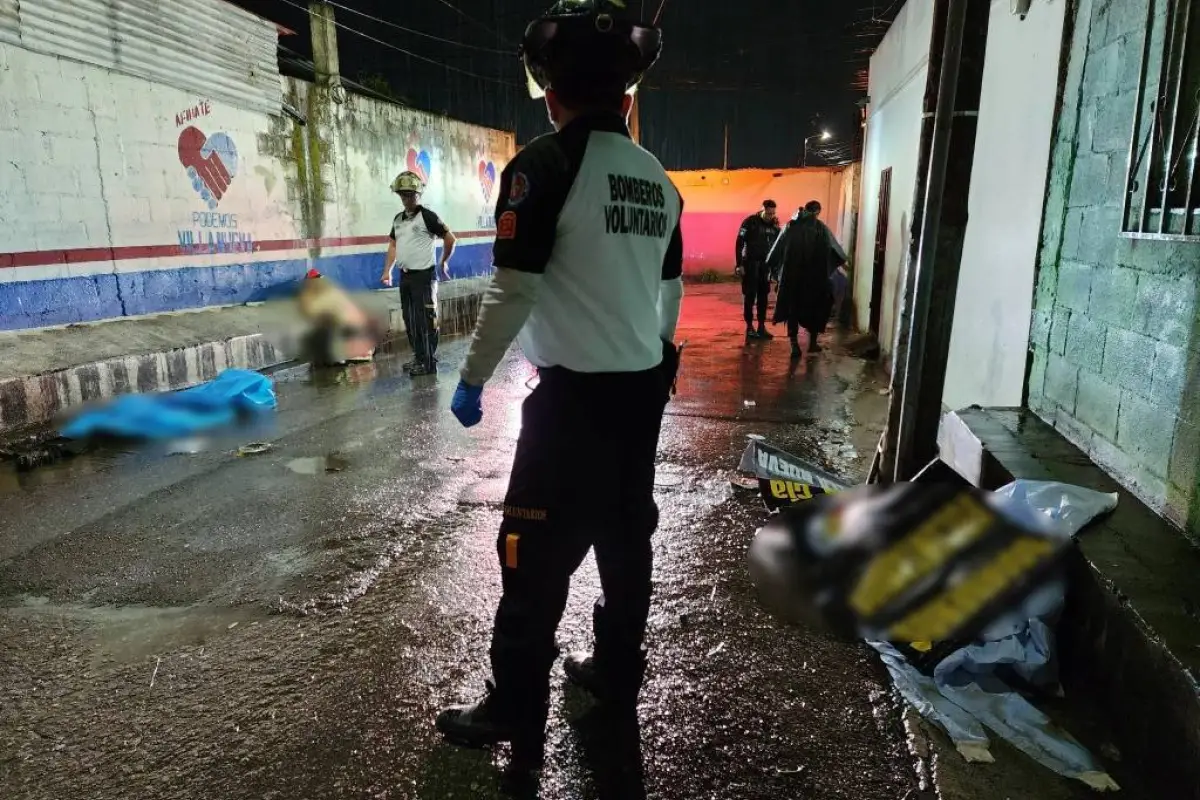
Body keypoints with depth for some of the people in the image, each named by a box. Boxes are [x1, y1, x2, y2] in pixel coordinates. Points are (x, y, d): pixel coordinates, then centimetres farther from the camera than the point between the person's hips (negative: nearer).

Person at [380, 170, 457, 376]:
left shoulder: (427, 216, -9)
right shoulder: (398, 219, 12)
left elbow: (450, 239, -6)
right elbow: (393, 245, 20)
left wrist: (444, 262, 4)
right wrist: (387, 271, 14)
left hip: (423, 276, -8)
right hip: (405, 276, 8)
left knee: (425, 320, -6)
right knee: (409, 320, 14)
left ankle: (429, 362, 0)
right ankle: (418, 357, 25)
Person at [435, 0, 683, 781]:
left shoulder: (545, 166, -13)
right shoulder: (659, 179, 9)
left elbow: (513, 292, -16)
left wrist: (472, 379, -4)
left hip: (575, 397, -7)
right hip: (643, 390, 7)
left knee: (537, 553, 4)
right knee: (626, 538, 17)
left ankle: (517, 715, 18)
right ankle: (617, 678, 35)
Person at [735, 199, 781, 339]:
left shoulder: (774, 224, 6)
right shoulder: (750, 221, -8)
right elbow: (739, 243, -10)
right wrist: (739, 264, -13)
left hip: (766, 264, 5)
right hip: (750, 264, -5)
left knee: (763, 296, 7)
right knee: (750, 296, -2)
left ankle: (762, 326, 14)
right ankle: (749, 327, 4)